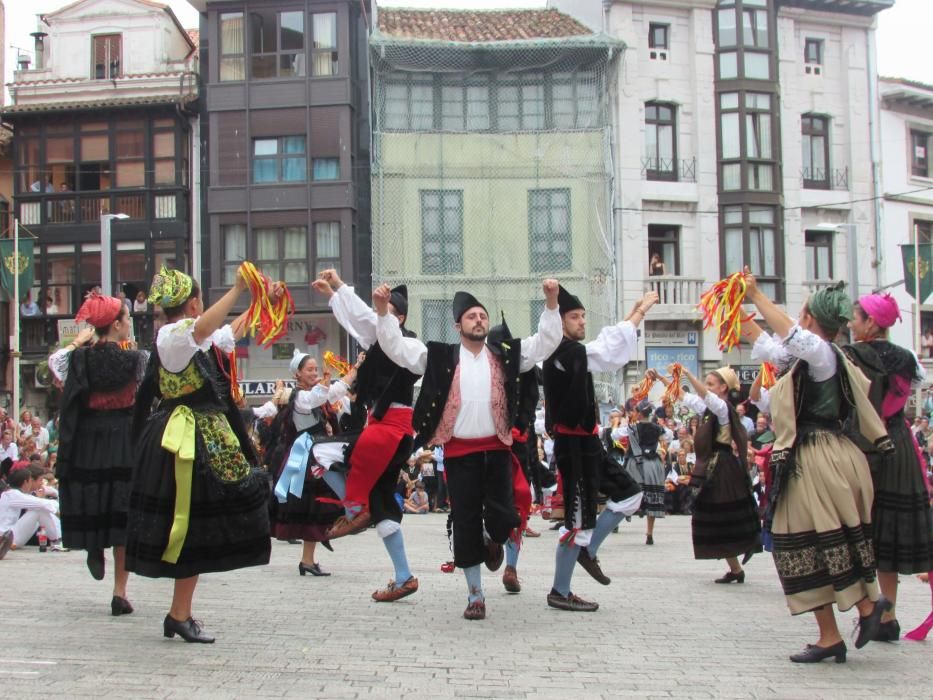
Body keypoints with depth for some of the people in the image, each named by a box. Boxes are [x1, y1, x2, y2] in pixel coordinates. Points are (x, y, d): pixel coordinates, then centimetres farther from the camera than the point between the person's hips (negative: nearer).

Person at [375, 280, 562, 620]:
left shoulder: (506, 355, 5)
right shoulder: (439, 356, 1)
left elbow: (547, 341, 2)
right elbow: (395, 346, -3)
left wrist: (551, 303, -12)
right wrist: (383, 310, -17)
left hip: (497, 449, 1)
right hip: (459, 451, -1)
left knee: (503, 518, -5)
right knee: (465, 523, 4)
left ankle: (492, 540, 34)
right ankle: (475, 595, 18)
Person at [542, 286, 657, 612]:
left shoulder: (573, 352, 14)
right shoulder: (564, 352, -15)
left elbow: (609, 342, 20)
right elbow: (610, 349, -17)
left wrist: (635, 310, 11)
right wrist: (641, 311, -9)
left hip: (584, 442, 10)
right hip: (573, 444, -10)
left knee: (629, 493, 14)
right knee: (579, 517, -5)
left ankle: (587, 551, 18)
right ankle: (560, 593, 5)